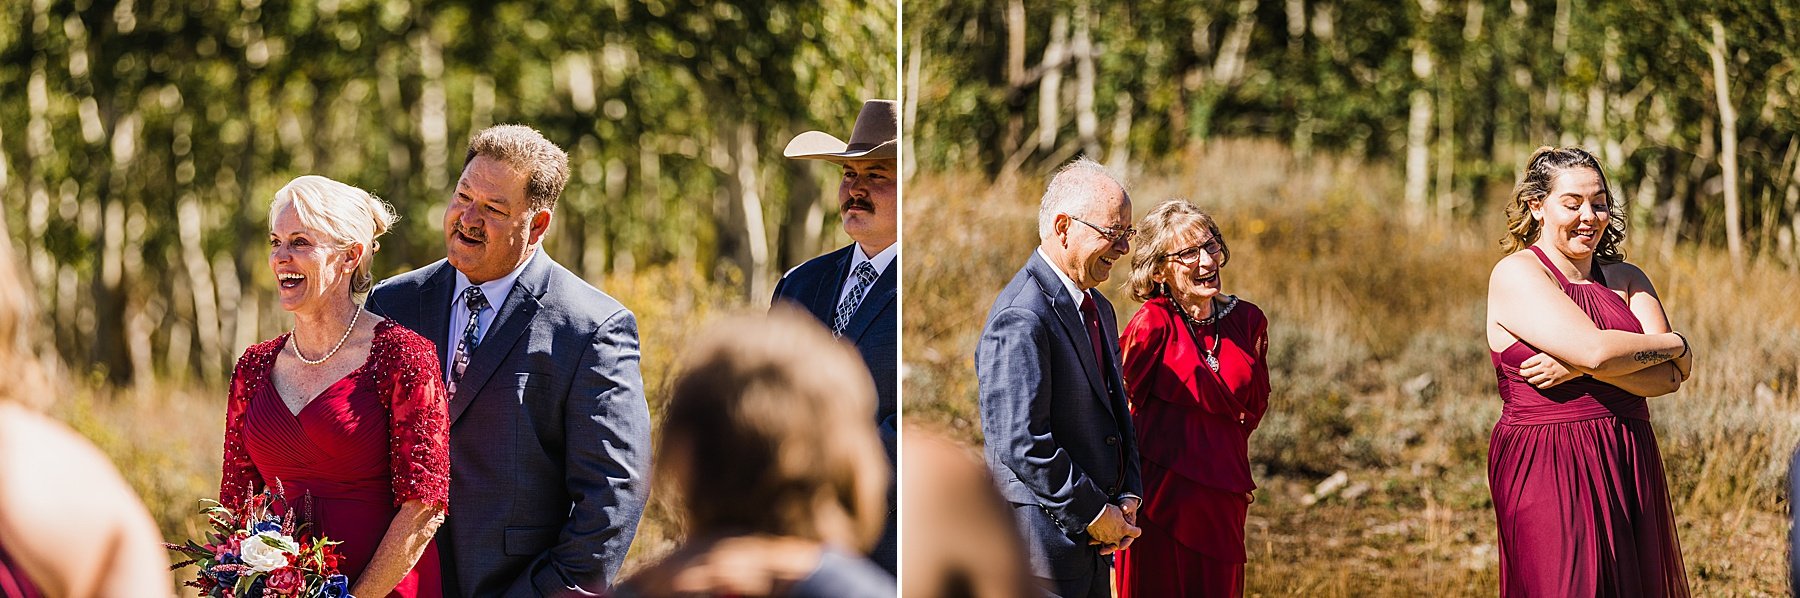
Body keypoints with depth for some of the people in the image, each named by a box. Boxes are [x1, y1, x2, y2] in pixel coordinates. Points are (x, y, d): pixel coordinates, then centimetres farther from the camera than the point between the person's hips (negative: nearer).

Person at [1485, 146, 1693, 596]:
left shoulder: (1626, 280, 13)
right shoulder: (1516, 274, -5)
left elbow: (1669, 377, -1)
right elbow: (1595, 348, -17)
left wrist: (1581, 367, -15)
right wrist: (1675, 345, -2)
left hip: (1629, 469, 6)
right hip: (1545, 470, -6)